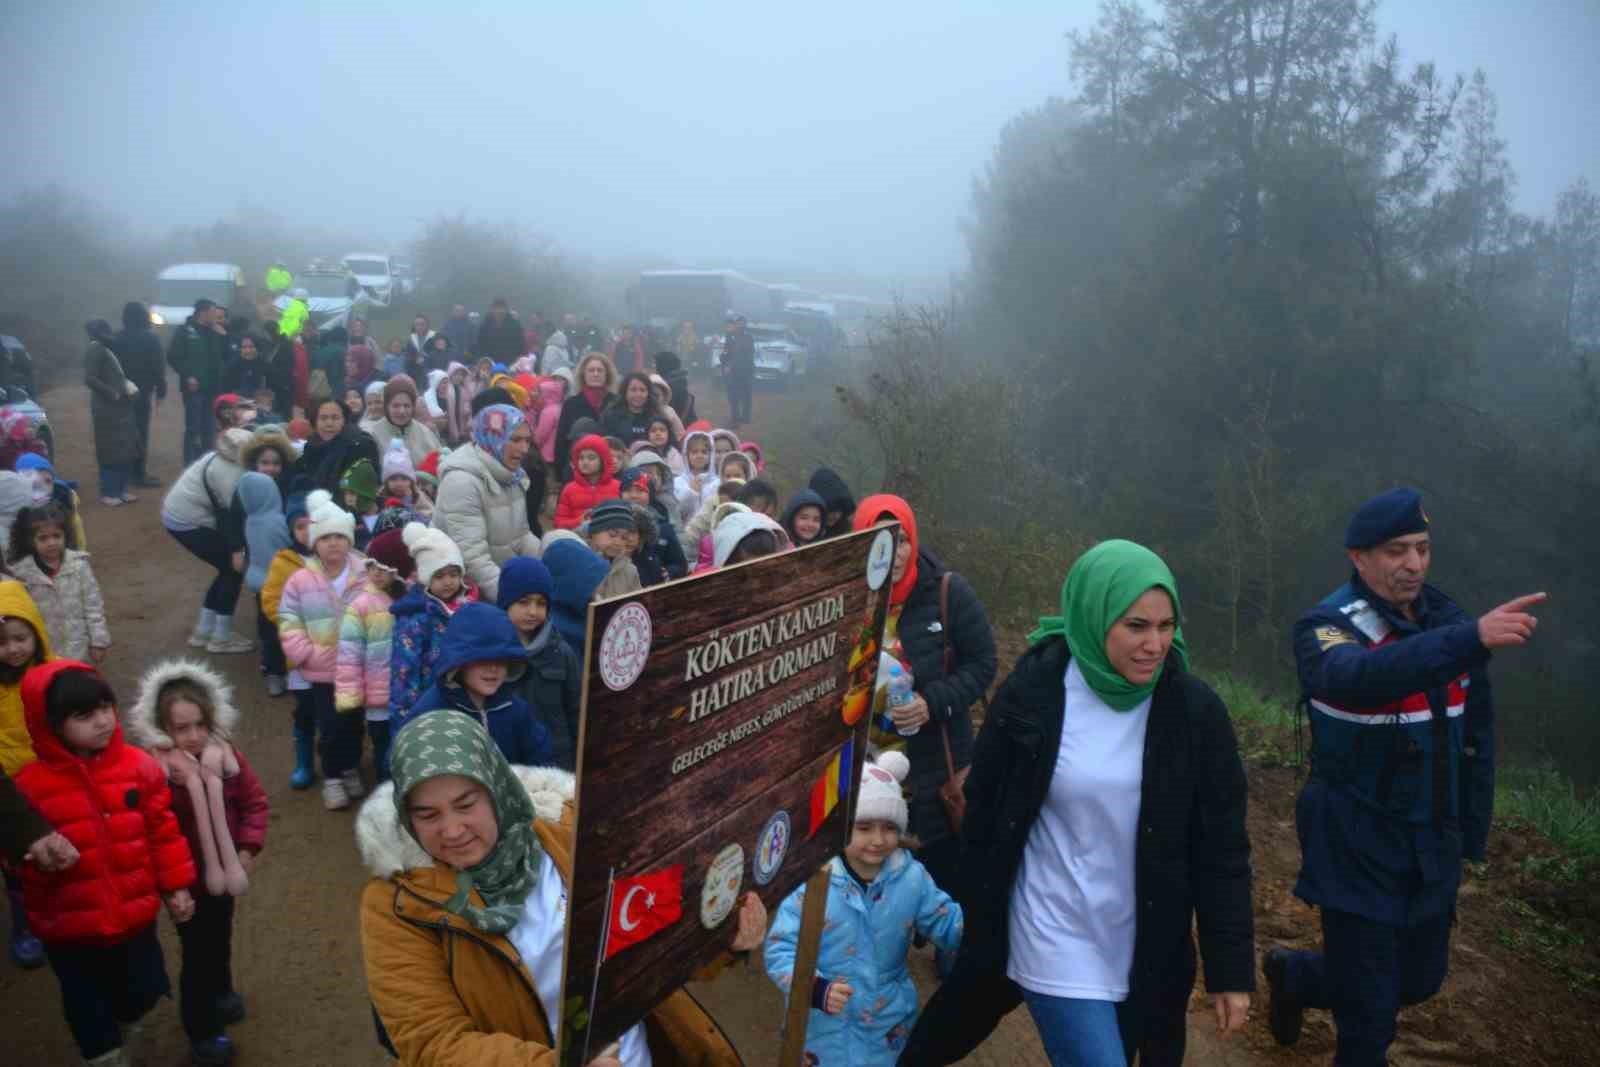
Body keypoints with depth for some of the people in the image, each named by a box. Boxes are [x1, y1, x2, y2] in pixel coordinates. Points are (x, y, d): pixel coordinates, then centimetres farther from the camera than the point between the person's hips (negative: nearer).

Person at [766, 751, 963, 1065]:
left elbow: (948, 924, -2)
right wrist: (815, 989, -31)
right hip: (823, 1025, -3)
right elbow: (779, 948, -17)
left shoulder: (912, 878, -9)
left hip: (888, 1025, 3)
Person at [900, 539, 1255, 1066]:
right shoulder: (1031, 695, -13)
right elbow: (983, 821, -3)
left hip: (1149, 950, 3)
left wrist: (1231, 966, -3)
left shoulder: (1195, 710, -8)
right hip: (1056, 943, -3)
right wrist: (974, 932, 2)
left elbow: (1221, 848, -3)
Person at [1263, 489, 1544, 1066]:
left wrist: (1470, 831, 12)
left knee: (1418, 980, 19)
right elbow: (1358, 676, -42)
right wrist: (1471, 639, -53)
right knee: (1369, 1007, 2)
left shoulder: (1449, 621, 0)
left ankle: (1294, 975, 42)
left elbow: (1474, 732, 11)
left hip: (1430, 846, 6)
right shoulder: (1326, 627, -17)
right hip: (1357, 849, -6)